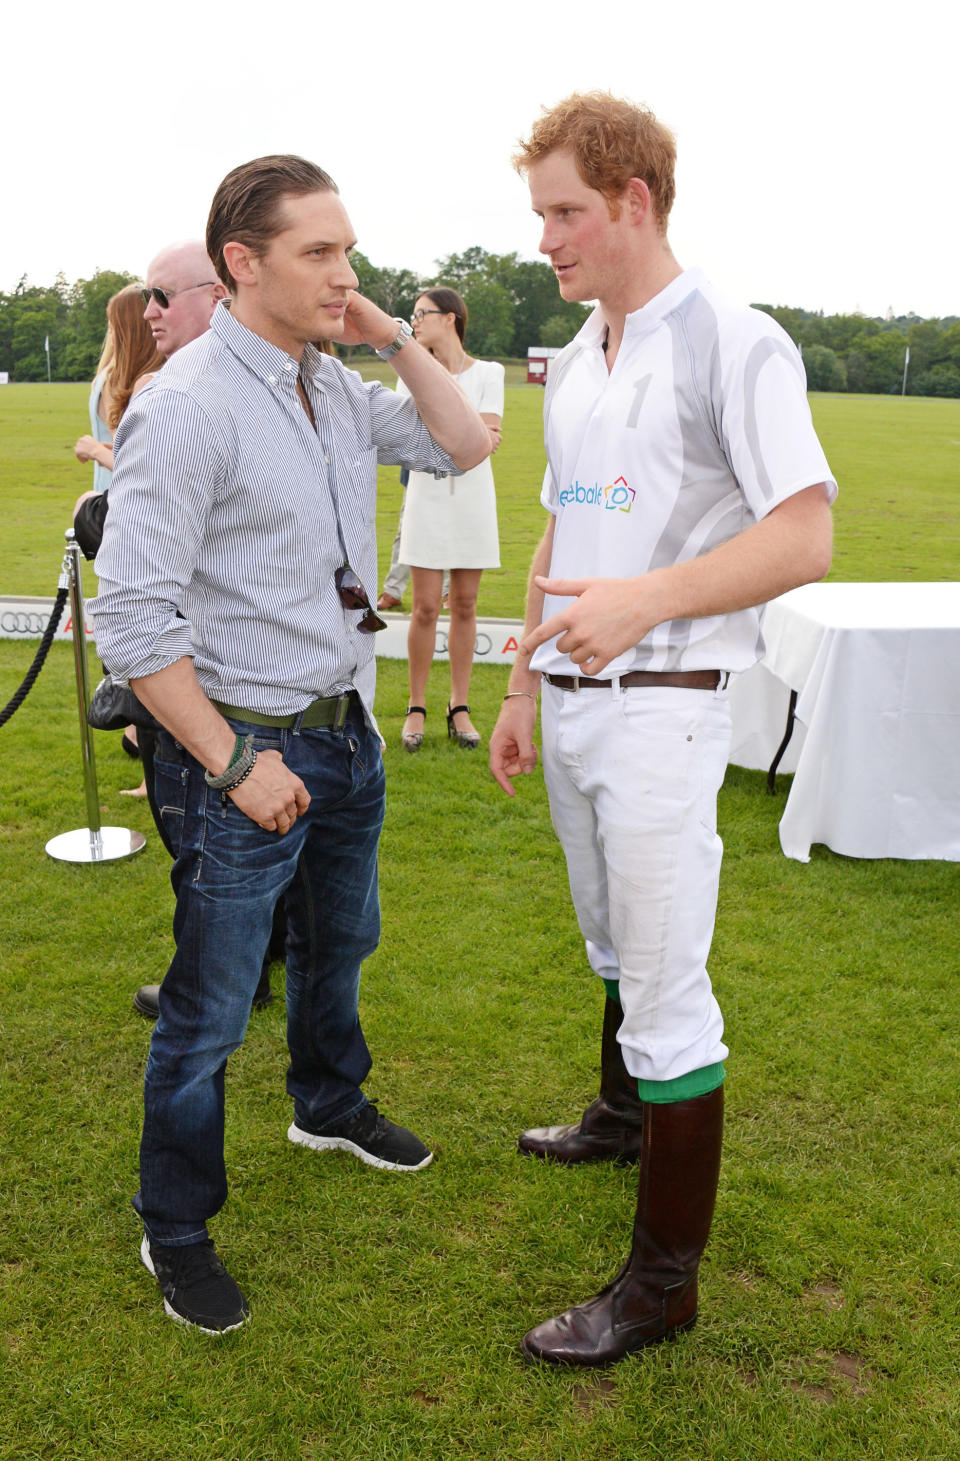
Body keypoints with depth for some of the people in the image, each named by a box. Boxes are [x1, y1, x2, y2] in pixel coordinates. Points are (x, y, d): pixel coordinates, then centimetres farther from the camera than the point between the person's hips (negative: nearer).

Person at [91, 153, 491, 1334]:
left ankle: (330, 1106, 53)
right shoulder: (188, 406, -20)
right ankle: (174, 1232, 27)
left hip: (345, 730, 8)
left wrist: (397, 343, 1)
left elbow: (463, 447, 14)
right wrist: (237, 764, -22)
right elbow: (133, 618, -23)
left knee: (338, 941, 27)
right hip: (243, 746, -8)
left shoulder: (335, 387, 5)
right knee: (209, 1009, 5)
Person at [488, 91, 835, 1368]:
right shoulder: (572, 367, 15)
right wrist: (522, 692, 18)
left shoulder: (735, 345, -9)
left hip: (660, 706, -7)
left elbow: (804, 541, -17)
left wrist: (647, 599, -30)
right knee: (612, 944, 22)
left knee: (667, 982, -3)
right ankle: (627, 1113, 44)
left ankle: (664, 1281, 9)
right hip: (571, 702, 8)